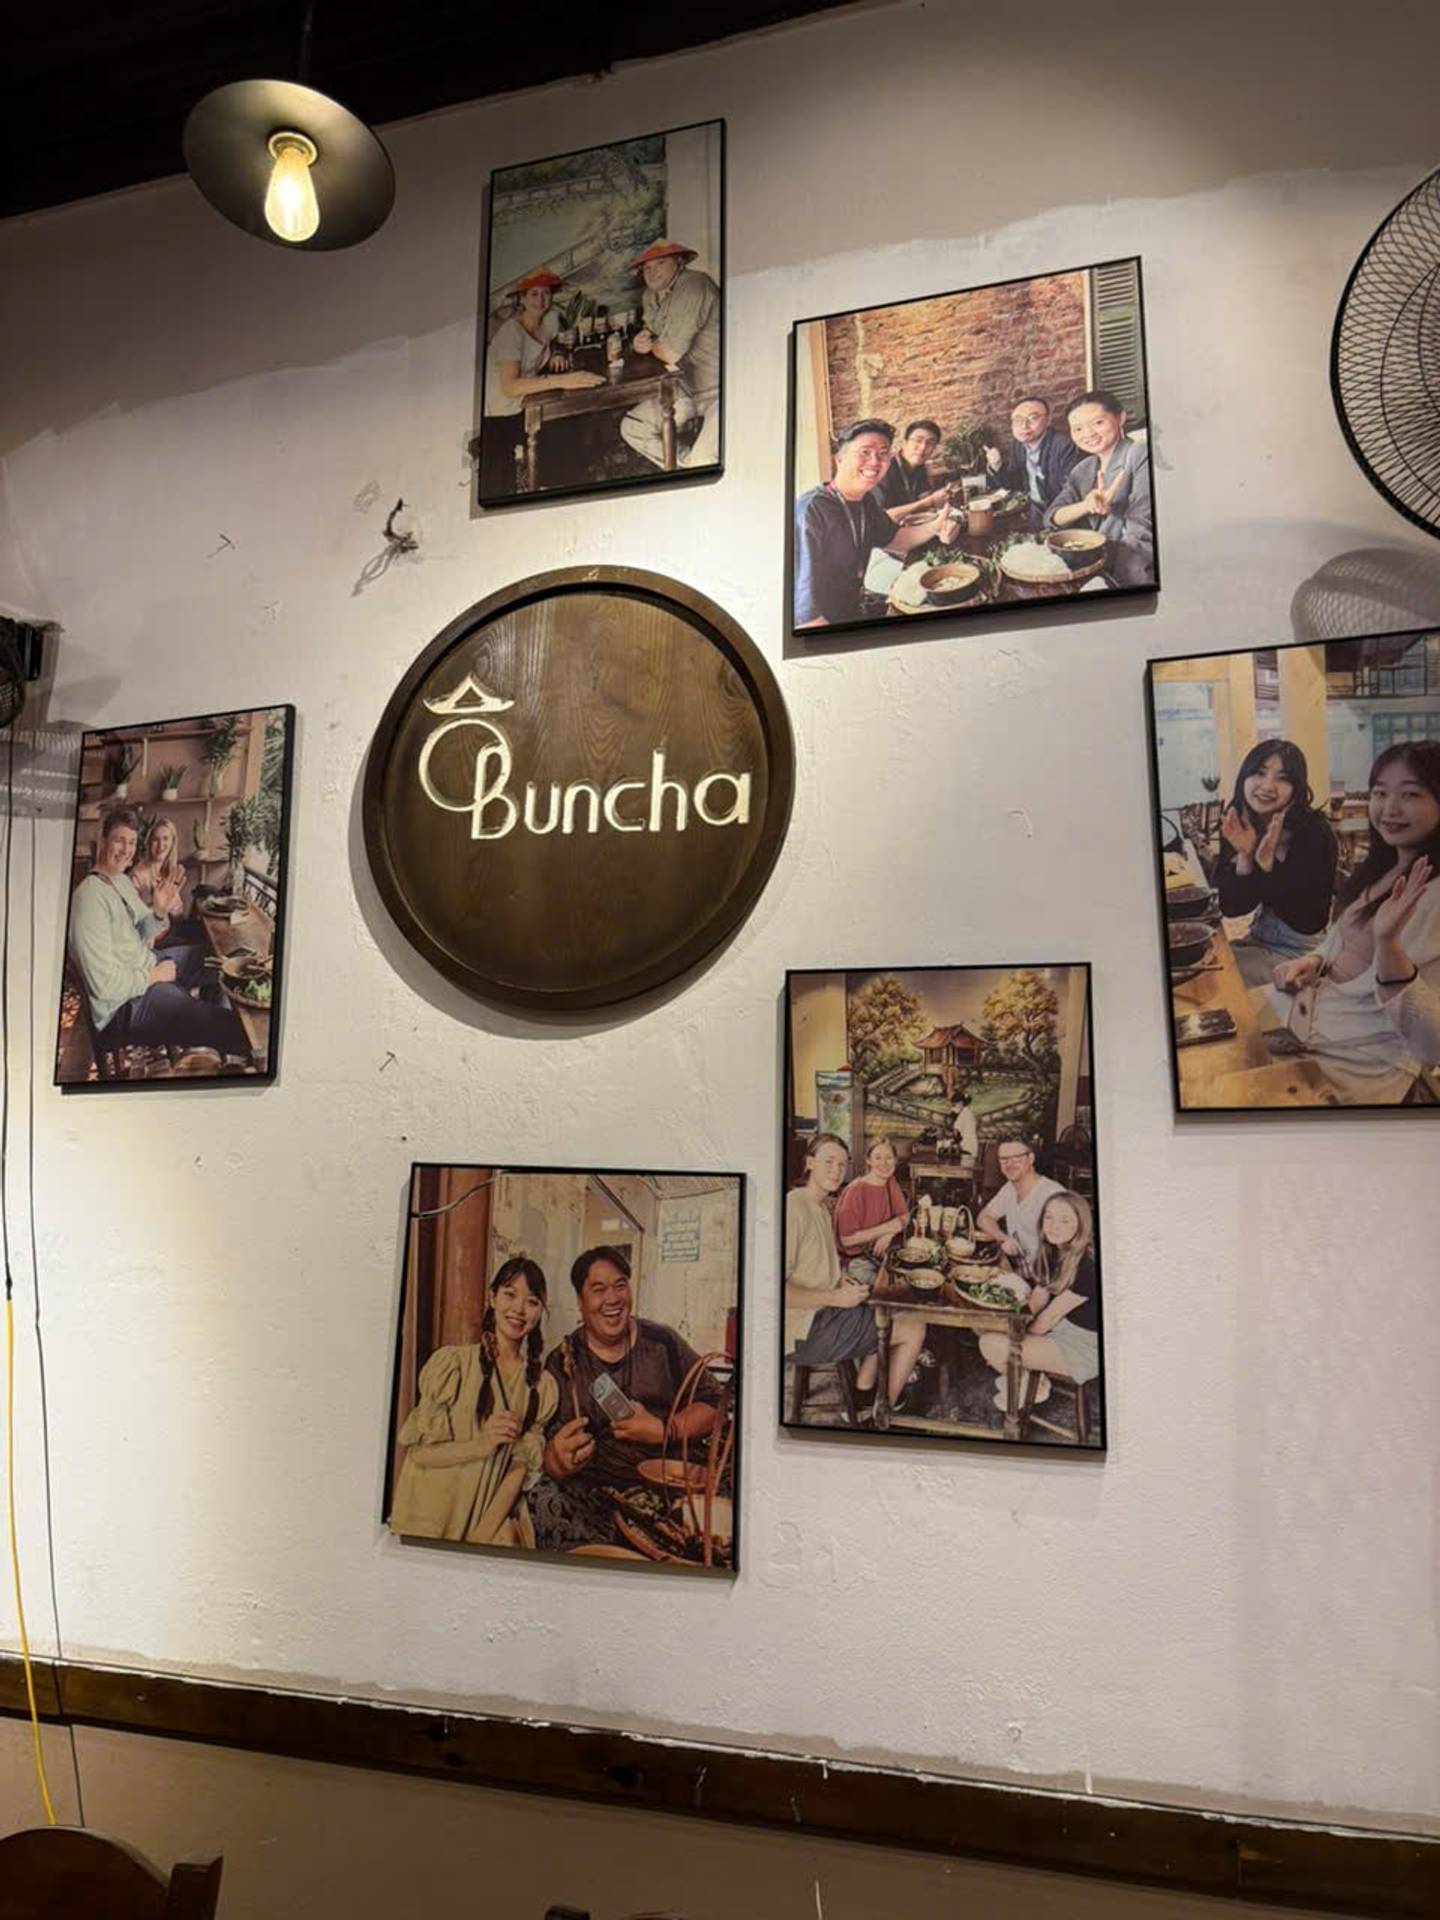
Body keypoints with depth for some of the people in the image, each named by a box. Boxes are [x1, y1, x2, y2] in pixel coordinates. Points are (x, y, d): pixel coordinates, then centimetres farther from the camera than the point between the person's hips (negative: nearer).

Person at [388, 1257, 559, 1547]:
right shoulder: (450, 1362, -2)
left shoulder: (542, 1387, 7)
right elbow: (420, 1452, -4)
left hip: (496, 1519, 2)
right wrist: (482, 1446, -18)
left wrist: (483, 1536, -8)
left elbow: (520, 1469, 3)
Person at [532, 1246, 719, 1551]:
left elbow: (712, 1405, 7)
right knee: (546, 1501, -27)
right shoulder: (562, 1361, 4)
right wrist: (561, 1461, -26)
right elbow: (551, 1444, -2)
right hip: (595, 1490, 0)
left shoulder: (662, 1342, 6)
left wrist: (663, 1431, -9)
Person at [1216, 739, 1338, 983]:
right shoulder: (1237, 828, -3)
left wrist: (1268, 863, -29)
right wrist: (1245, 857, -20)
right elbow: (1231, 909, -5)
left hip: (1302, 951, -6)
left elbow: (1310, 922, -21)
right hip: (1259, 940, 6)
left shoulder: (1315, 832, -19)